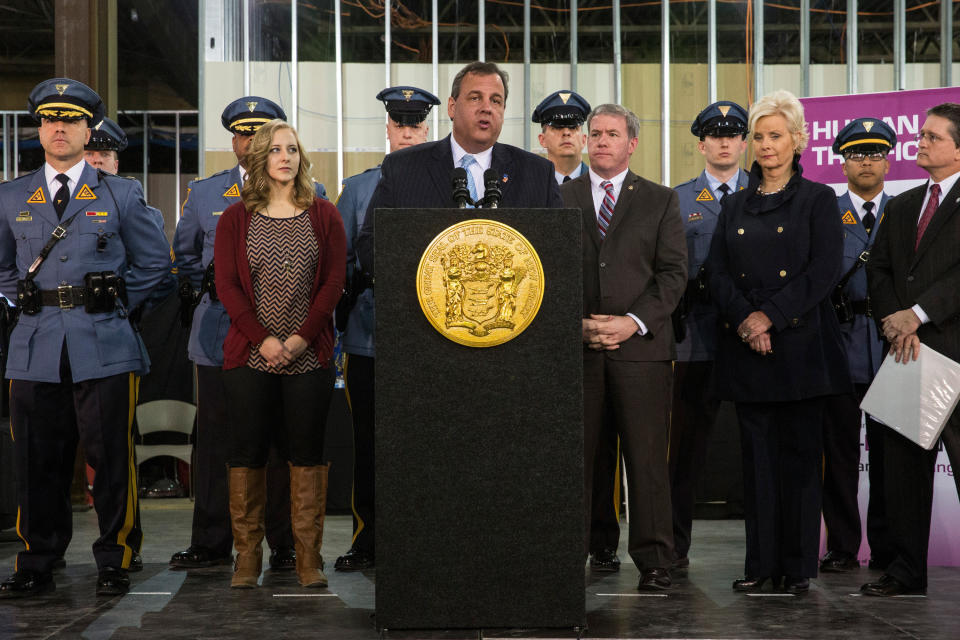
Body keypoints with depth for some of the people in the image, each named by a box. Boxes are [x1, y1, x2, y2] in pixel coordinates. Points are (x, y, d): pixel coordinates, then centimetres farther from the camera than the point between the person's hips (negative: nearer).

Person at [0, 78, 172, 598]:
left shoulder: (122, 195, 6)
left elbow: (153, 261, 12)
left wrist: (115, 305, 6)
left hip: (104, 345, -2)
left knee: (110, 458, -1)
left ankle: (113, 562, 11)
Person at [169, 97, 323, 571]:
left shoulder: (309, 195, 8)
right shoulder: (204, 193, 14)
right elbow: (184, 255, 24)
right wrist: (213, 285, 10)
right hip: (220, 335, 1)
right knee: (214, 439, 1)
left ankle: (285, 546, 9)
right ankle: (211, 544, 9)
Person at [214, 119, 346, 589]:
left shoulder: (323, 216, 6)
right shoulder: (236, 219, 5)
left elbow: (334, 283, 1)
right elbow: (227, 285, -1)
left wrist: (300, 338, -10)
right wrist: (262, 338, -11)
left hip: (309, 355, 0)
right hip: (249, 356, 0)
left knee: (307, 453, 3)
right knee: (247, 453, 2)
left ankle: (309, 556, 10)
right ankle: (247, 555, 11)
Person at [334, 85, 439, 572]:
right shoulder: (357, 188, 13)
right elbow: (339, 259, 13)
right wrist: (345, 312, 1)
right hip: (369, 334, 1)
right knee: (368, 443, 4)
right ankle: (366, 544, 12)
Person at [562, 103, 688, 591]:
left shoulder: (660, 202, 10)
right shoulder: (560, 198, 12)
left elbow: (673, 272, 3)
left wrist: (633, 322, -10)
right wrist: (575, 324, -6)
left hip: (641, 346, -1)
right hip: (575, 348, 1)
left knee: (647, 459, -1)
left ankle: (653, 561, 6)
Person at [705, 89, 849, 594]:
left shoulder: (818, 200, 3)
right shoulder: (734, 206, 14)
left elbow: (823, 272, -8)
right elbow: (717, 272, 6)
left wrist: (770, 316, -15)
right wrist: (743, 320, -11)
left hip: (799, 344, -3)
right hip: (745, 346, 3)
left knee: (799, 454, -1)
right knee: (757, 455, 4)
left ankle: (798, 566, 6)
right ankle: (761, 562, 10)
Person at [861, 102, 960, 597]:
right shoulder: (902, 206, 20)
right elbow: (878, 269, 13)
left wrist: (918, 314, -16)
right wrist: (894, 322, -4)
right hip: (905, 350, 7)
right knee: (903, 460, 8)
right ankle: (907, 569, 15)